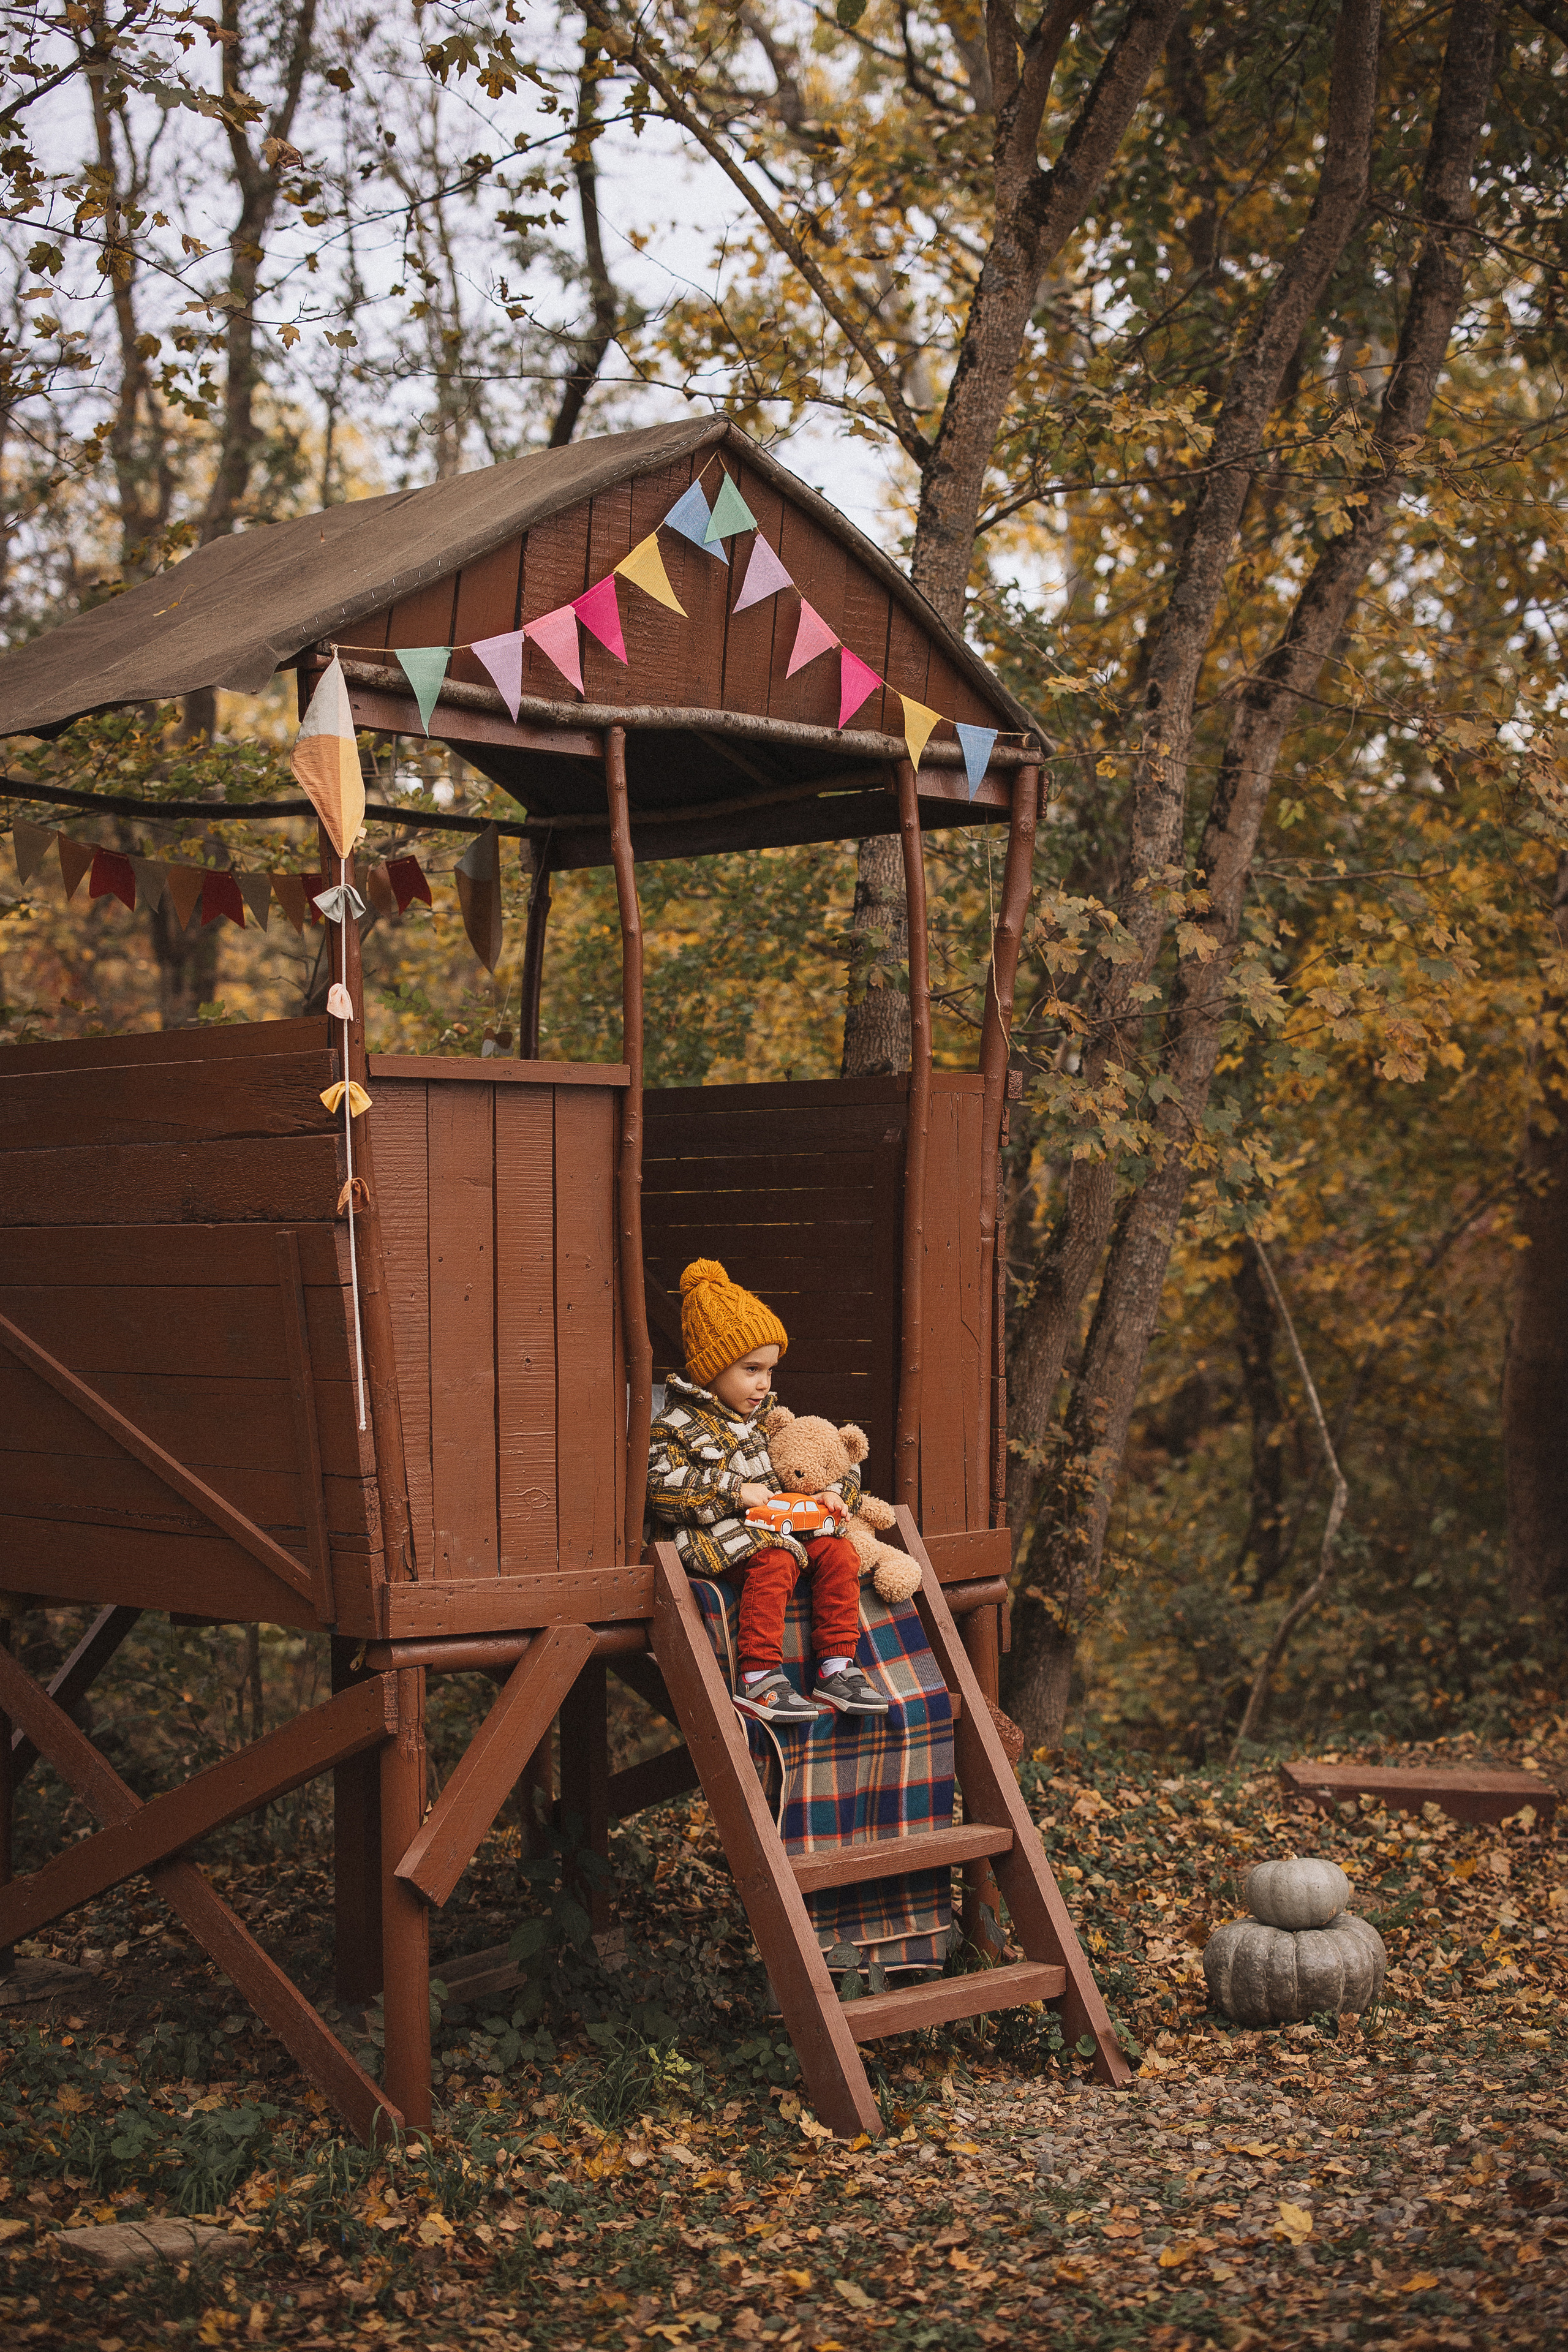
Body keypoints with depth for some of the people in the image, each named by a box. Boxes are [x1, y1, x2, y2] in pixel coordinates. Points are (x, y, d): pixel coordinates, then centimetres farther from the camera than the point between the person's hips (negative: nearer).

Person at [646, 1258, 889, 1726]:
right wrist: (735, 1493, -18)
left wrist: (835, 1492, 4)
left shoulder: (765, 1420, 19)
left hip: (774, 1526, 7)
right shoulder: (676, 1426, -4)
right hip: (712, 1538, -7)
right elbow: (661, 1489, -17)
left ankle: (836, 1670, -12)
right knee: (776, 1561, -34)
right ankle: (758, 1680, -35)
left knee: (838, 1552, -14)